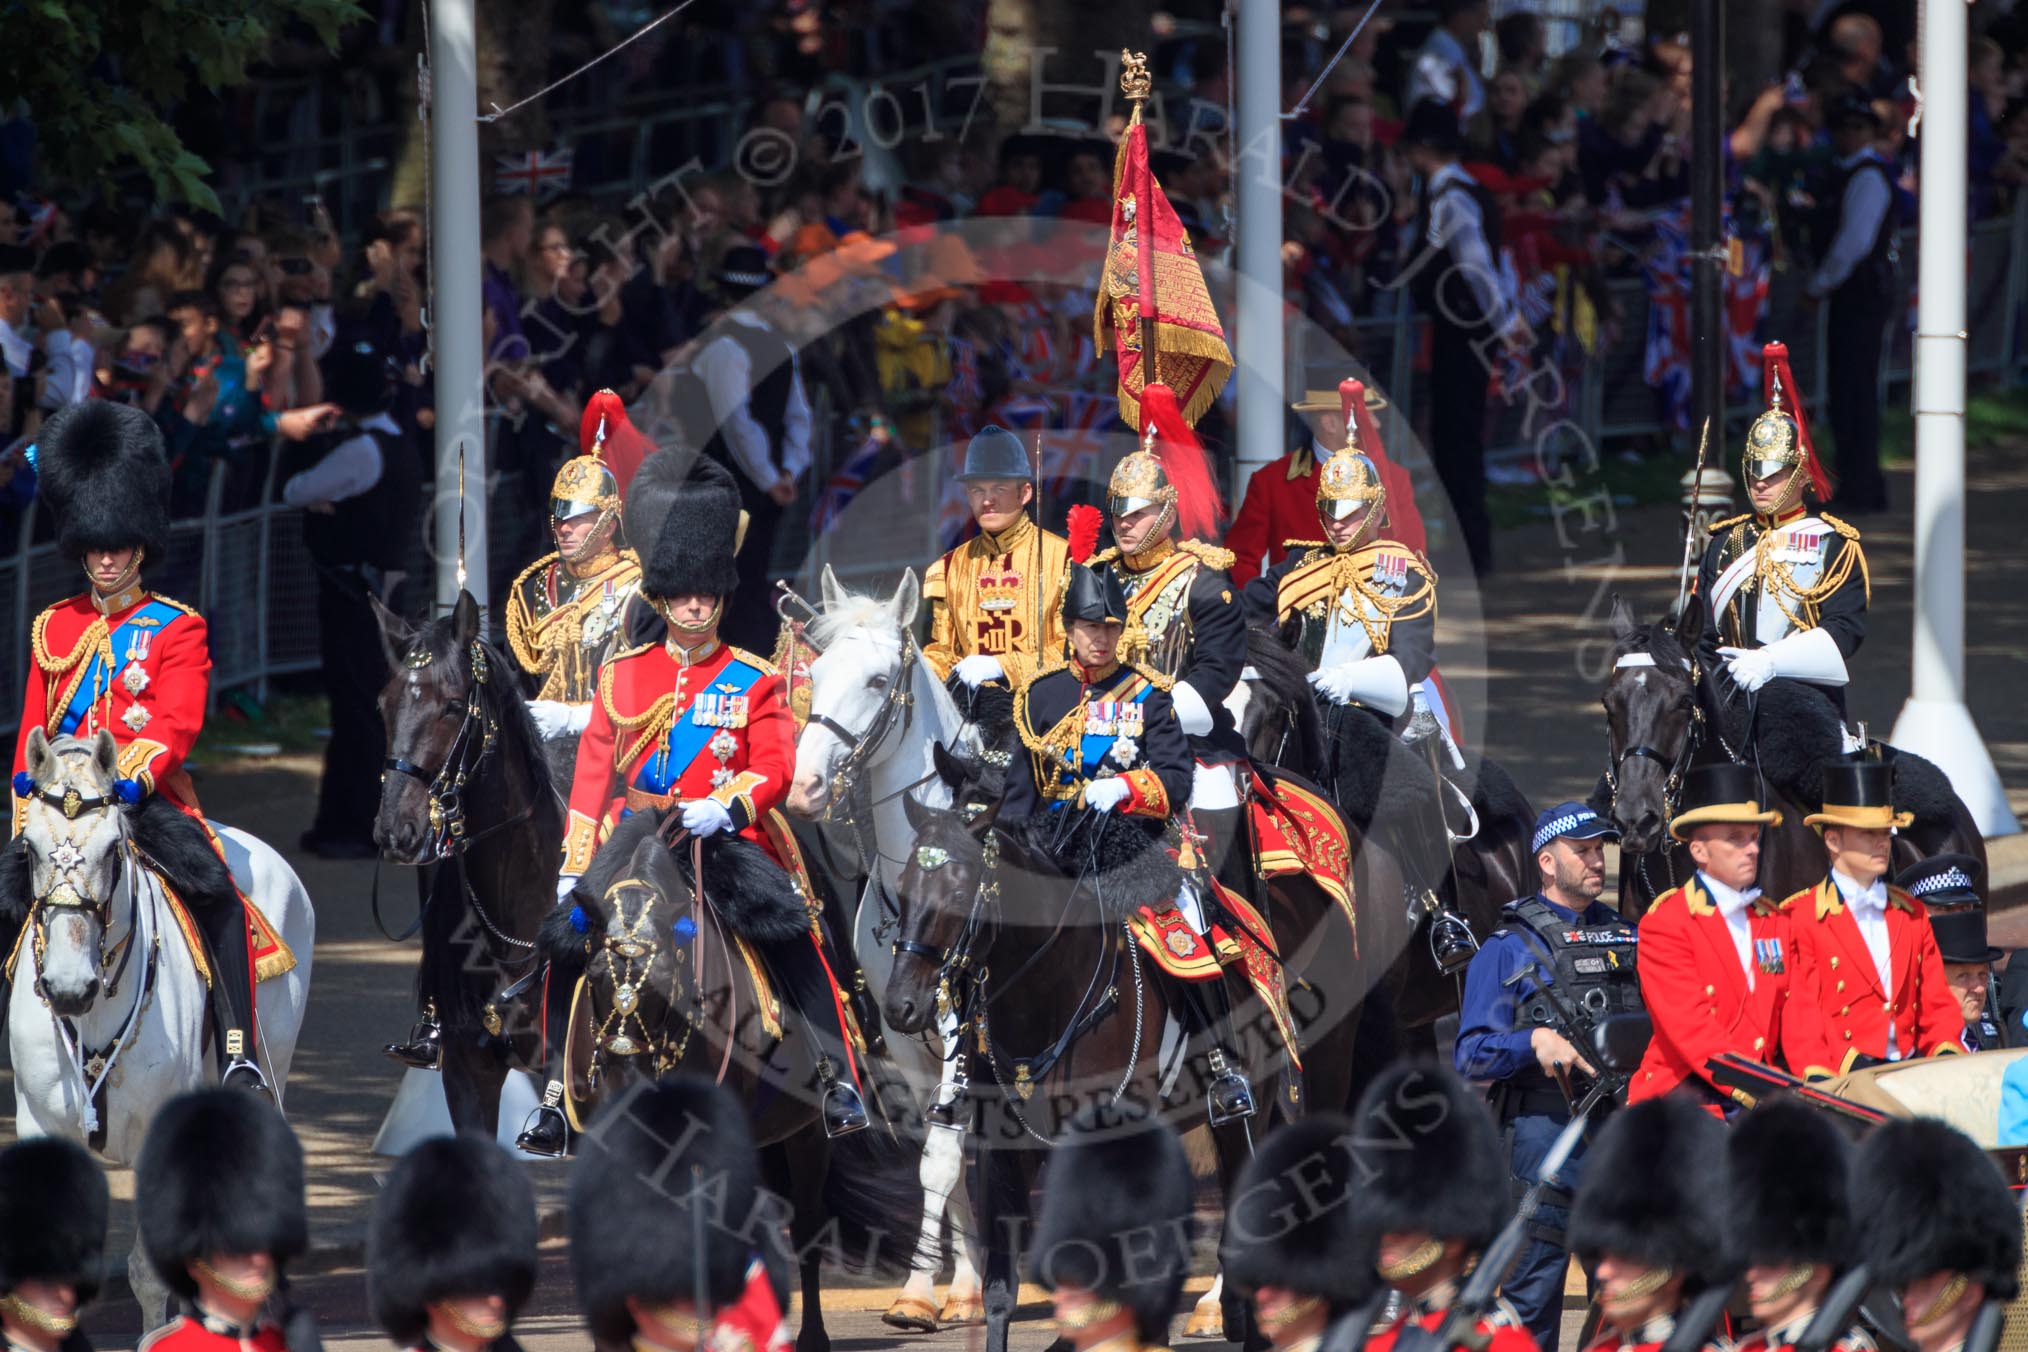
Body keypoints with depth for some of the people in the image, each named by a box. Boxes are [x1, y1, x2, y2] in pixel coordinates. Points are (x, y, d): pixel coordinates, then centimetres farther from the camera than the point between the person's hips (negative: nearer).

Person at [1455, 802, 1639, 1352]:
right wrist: (1535, 1042, -19)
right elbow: (1471, 1054, -3)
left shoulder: (1627, 937, 16)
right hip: (1544, 1135, -4)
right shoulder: (1507, 948, 3)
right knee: (1533, 1291, -2)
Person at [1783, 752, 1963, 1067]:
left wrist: (1947, 1052, -3)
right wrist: (1851, 1063, -18)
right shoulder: (1801, 917, 2)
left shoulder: (1912, 914, 19)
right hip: (1841, 1081, -6)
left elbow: (1938, 1005, 18)